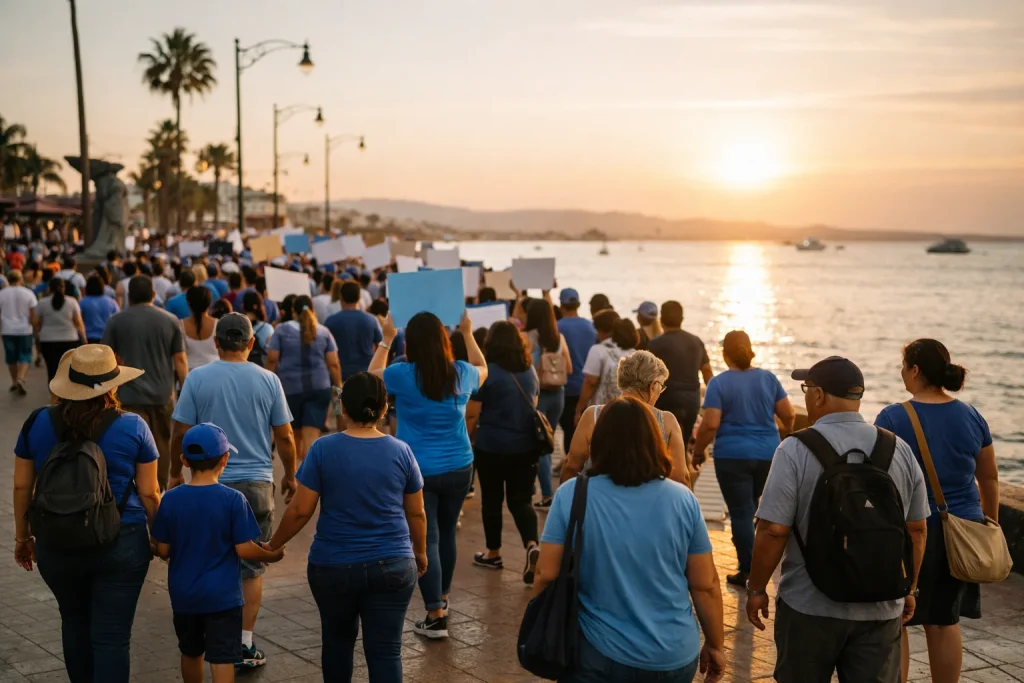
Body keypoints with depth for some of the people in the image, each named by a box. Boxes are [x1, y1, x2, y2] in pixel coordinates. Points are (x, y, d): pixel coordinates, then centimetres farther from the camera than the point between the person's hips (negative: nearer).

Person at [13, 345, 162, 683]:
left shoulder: (38, 423, -2)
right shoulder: (133, 427, -8)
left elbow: (21, 486, 4)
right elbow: (149, 493, -4)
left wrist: (22, 535, 17)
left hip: (56, 544, 3)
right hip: (121, 544, -3)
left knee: (75, 620, 25)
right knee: (112, 636, 3)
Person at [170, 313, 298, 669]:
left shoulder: (197, 379, -5)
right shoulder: (268, 380, -3)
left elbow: (181, 433, -4)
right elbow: (284, 437, 0)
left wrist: (175, 473, 12)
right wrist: (289, 476, 15)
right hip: (257, 483, 0)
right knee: (251, 568, 7)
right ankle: (245, 645, 8)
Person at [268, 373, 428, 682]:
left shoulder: (323, 449, -8)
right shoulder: (401, 451, -2)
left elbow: (300, 510, -7)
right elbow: (416, 513, 6)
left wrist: (274, 545, 9)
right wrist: (420, 552, 22)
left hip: (333, 567, 0)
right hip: (392, 566, 0)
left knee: (338, 639, 22)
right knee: (386, 649, 2)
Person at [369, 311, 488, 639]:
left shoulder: (403, 375, -12)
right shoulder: (461, 374, -3)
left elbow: (372, 373, 10)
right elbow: (482, 368, 23)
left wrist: (386, 339, 20)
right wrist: (468, 334, 31)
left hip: (417, 471, -4)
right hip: (458, 468, 4)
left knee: (427, 539, -2)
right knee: (446, 533, 20)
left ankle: (436, 615, -5)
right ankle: (442, 597, 38)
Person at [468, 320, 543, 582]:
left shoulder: (487, 372, -11)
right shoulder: (530, 369, 5)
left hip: (491, 446, -4)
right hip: (526, 445, 4)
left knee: (492, 499, 12)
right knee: (521, 499, 6)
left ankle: (493, 553, 24)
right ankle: (532, 545, -17)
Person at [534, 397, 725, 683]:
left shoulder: (571, 495, -10)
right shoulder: (683, 499, -7)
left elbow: (547, 574, -7)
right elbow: (705, 585, -2)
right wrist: (716, 645, 11)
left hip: (599, 655, -2)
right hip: (675, 657, 2)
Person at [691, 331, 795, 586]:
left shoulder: (718, 383, -9)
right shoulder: (768, 378, 1)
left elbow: (710, 424, -15)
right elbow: (789, 415, 4)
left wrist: (698, 451, -1)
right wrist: (788, 430, 26)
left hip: (732, 455, -4)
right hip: (767, 453, 4)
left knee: (741, 512, 0)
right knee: (751, 507, 21)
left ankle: (747, 571, 2)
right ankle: (753, 561, 28)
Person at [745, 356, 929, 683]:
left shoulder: (795, 450, -13)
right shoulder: (900, 450, 1)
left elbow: (773, 531, -15)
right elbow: (916, 530, 7)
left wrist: (756, 589, -2)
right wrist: (909, 589, 19)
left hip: (810, 607, -3)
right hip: (880, 608, 3)